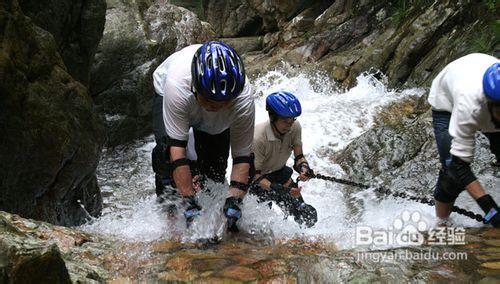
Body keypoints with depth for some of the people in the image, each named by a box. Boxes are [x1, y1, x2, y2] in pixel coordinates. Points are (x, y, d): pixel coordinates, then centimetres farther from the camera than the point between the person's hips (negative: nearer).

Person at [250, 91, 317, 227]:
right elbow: (255, 175, -29)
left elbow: (299, 156, -12)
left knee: (308, 216, -1)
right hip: (259, 177, -5)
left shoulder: (295, 127, -18)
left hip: (279, 173, 5)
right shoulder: (258, 138, -35)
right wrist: (277, 189, -42)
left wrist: (303, 167, -35)